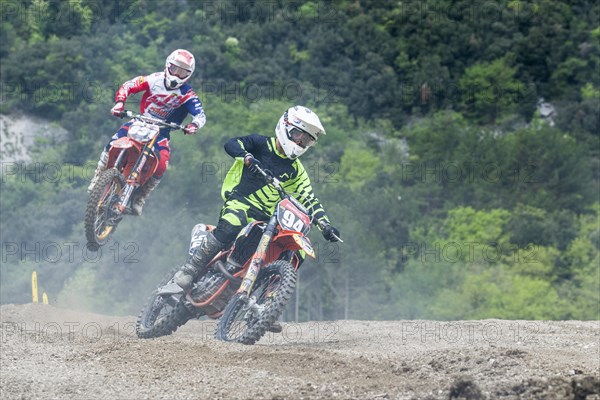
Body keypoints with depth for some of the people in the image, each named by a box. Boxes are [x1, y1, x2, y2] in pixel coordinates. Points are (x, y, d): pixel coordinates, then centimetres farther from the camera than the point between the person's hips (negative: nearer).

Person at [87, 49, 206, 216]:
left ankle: (140, 199, -8)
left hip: (161, 131, -1)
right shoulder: (155, 79, -4)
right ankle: (97, 179, -10)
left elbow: (200, 115, -17)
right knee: (113, 143, -25)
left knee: (161, 164, -26)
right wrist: (119, 102, -23)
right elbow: (128, 86, -3)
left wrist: (194, 125, -41)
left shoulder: (187, 95, -8)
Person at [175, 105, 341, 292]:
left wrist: (325, 224, -2)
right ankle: (189, 271, -29)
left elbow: (309, 198, 13)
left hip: (266, 216, 6)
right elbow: (232, 144, -14)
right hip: (239, 201, -6)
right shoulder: (262, 144, 2)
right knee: (231, 227, -38)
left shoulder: (295, 170, 15)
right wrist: (248, 158, -34)